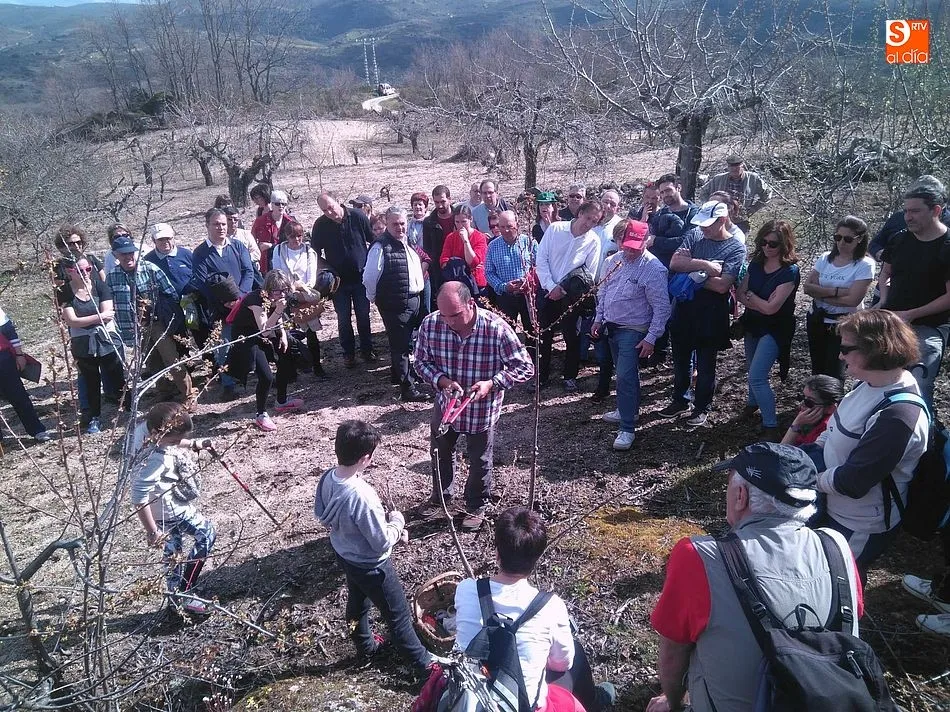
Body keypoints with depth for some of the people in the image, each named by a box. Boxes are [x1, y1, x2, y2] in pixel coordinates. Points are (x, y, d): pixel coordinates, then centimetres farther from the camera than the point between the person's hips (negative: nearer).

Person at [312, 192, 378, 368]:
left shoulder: (358, 217, -9)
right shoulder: (320, 225, -7)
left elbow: (374, 242, 1)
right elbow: (315, 253, 2)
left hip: (361, 276, 0)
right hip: (338, 280, 0)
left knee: (364, 316, 9)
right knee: (343, 319, 8)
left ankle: (367, 350, 24)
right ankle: (348, 353, 21)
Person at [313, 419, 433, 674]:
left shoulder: (327, 479, -17)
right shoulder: (363, 496, -40)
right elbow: (383, 543, -29)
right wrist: (397, 522, -10)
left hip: (344, 556, 8)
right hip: (370, 566, -8)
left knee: (357, 601, 32)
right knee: (398, 615, 15)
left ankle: (365, 646, 58)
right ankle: (422, 663, 35)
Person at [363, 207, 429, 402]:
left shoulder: (408, 243, 9)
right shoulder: (381, 247, -17)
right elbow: (369, 278, -16)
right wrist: (375, 298, -4)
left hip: (413, 300, 8)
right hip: (395, 304, -8)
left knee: (402, 342, 22)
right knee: (400, 346, -3)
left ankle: (396, 374, 40)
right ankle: (408, 389, 2)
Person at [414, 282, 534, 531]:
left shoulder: (496, 328, -28)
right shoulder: (430, 324, -20)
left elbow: (524, 367, -20)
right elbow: (422, 362, -5)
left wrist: (492, 383, -33)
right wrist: (442, 381, -24)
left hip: (482, 409, -3)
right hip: (445, 405, 3)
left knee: (480, 461, 17)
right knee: (440, 453, 24)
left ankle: (476, 506, 44)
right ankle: (440, 497, 53)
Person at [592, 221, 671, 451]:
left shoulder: (653, 268, -19)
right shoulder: (613, 261, 2)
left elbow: (661, 308, -18)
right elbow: (603, 292, 16)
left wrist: (651, 338, -20)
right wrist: (598, 319, 14)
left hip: (633, 331, -7)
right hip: (611, 327, 7)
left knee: (625, 376, -11)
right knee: (624, 373, 19)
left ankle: (627, 429, -5)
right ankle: (629, 410, 37)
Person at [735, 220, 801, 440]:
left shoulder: (790, 271, -19)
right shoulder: (756, 263, -1)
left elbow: (771, 308, -23)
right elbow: (740, 294, -2)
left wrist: (749, 296, -10)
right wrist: (761, 303, -18)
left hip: (774, 329, -6)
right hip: (753, 325, 6)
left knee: (757, 377, -14)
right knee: (753, 370, 22)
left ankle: (771, 427, -3)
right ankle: (753, 402, 49)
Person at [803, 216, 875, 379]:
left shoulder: (864, 265, -14)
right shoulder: (826, 258, 0)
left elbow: (852, 299, -21)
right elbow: (807, 286, -8)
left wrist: (820, 293, -14)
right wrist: (836, 291, -19)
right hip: (816, 320, 5)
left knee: (833, 375, -2)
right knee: (817, 370, 17)